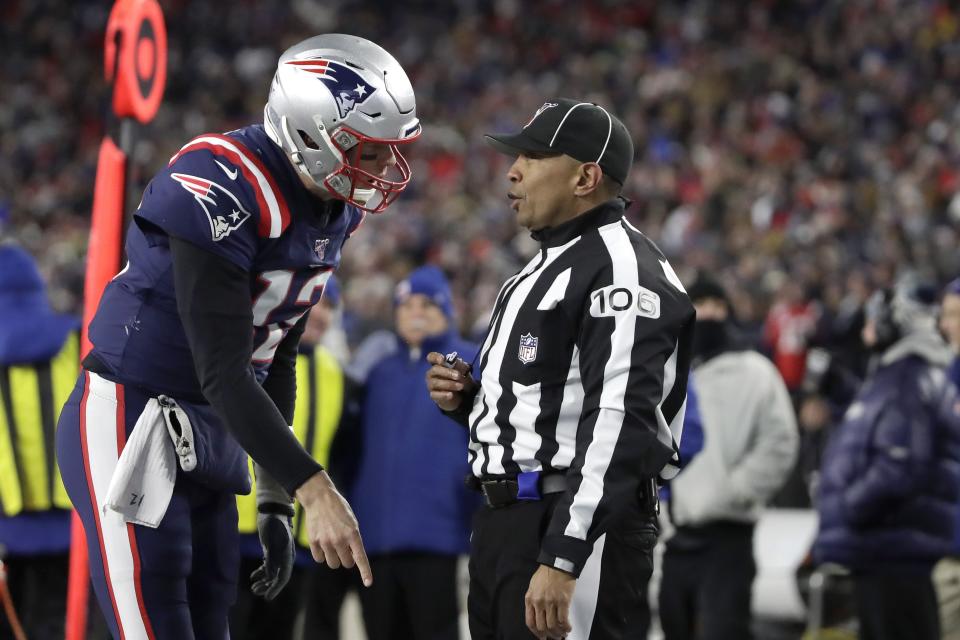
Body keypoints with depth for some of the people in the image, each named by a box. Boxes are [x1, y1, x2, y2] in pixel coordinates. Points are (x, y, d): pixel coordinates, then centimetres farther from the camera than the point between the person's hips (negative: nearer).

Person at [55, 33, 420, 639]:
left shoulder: (330, 210, 4)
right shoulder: (221, 193, -23)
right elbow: (224, 373, -26)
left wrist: (277, 504, 14)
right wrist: (314, 490, -32)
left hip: (207, 438, 9)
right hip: (129, 428, -9)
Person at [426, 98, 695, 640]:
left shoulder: (621, 270, -13)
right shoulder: (547, 267, 21)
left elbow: (619, 425, -23)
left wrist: (561, 560, -28)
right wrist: (466, 399, 7)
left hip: (579, 528, -10)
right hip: (503, 524, 10)